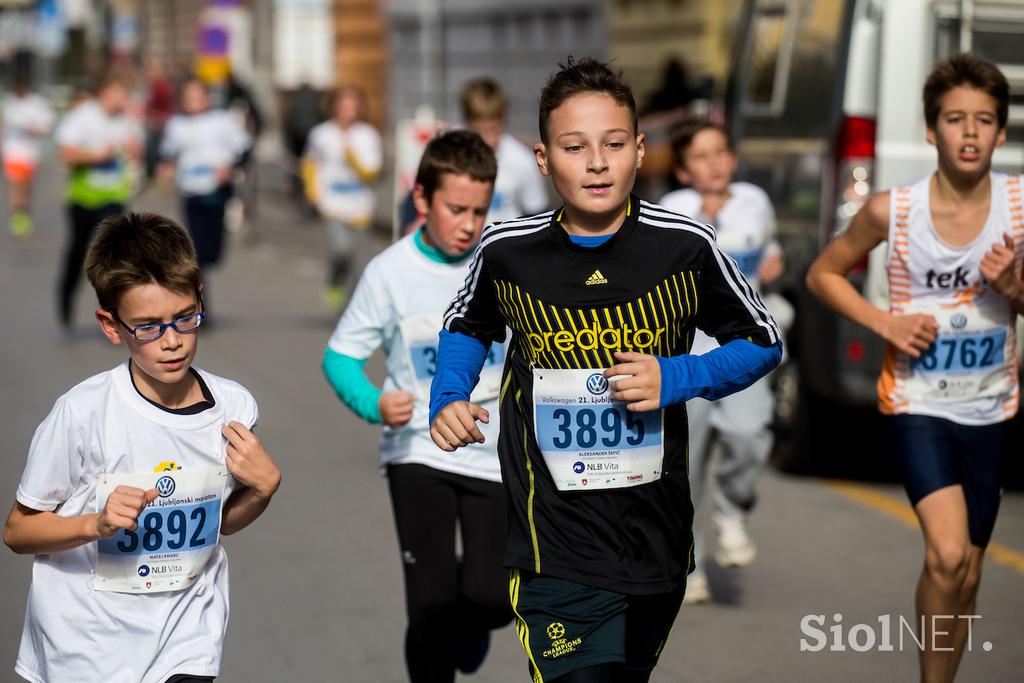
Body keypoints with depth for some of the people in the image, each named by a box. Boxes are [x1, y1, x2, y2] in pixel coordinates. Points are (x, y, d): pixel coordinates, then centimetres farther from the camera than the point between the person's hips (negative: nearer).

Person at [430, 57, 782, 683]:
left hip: (658, 538, 2)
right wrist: (447, 399, -1)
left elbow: (763, 343, 5)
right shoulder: (506, 251, -4)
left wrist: (677, 380, -11)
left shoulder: (686, 247, -7)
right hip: (556, 553, -2)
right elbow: (466, 328, 18)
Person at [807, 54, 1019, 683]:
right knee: (947, 556, -22)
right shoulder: (892, 211, -13)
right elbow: (823, 273, 3)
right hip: (916, 402, -3)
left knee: (967, 577, 12)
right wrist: (884, 321, -12)